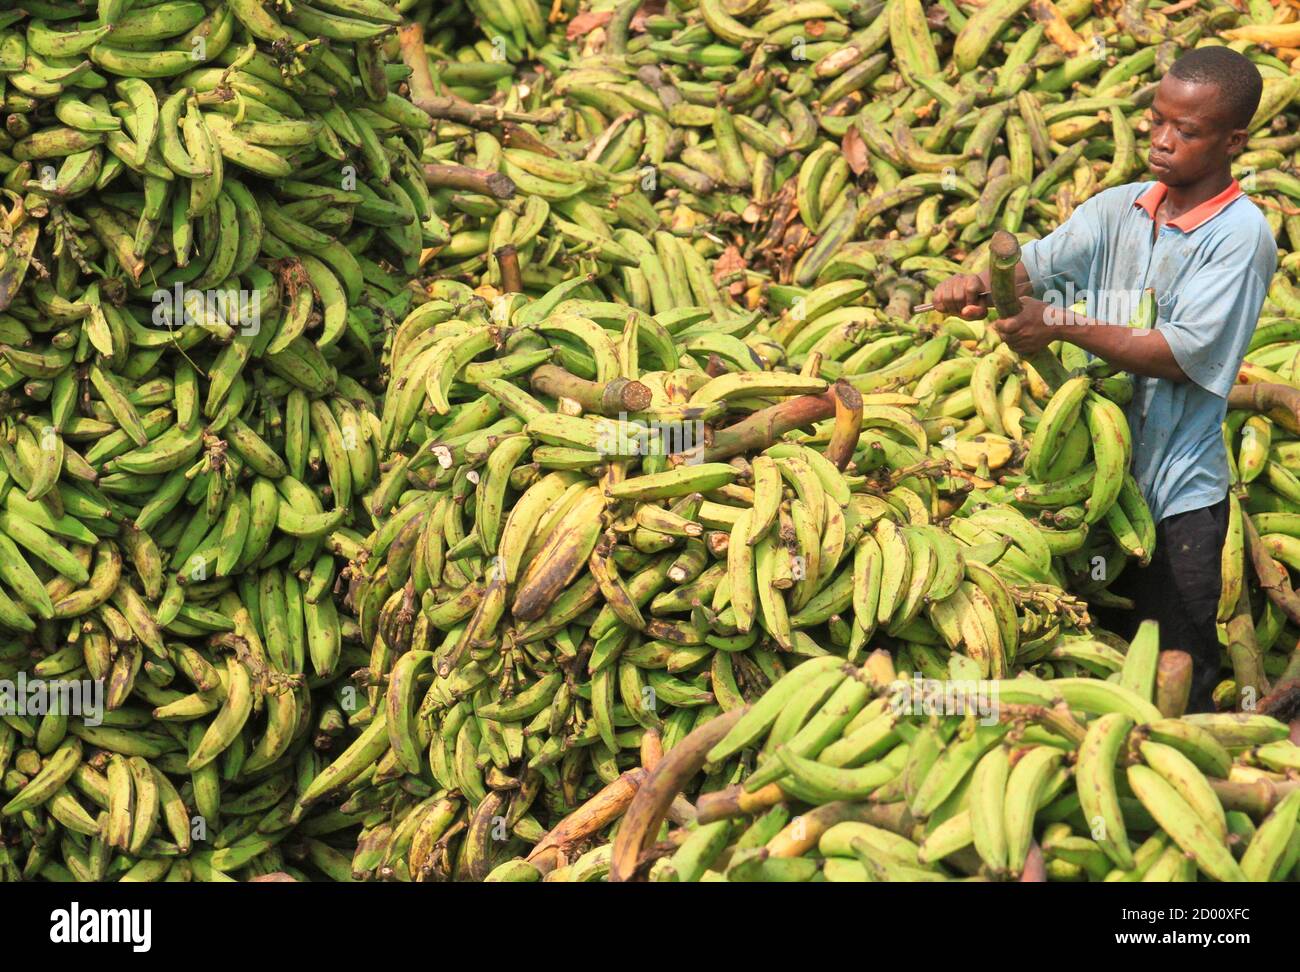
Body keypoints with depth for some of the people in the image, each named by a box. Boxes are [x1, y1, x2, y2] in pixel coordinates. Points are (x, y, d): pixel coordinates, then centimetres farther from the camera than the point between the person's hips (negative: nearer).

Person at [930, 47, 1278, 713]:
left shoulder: (1240, 235, -13)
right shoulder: (1121, 209, 6)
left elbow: (1186, 354, -20)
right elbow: (1037, 263, -2)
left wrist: (1065, 325, -24)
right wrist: (979, 284, -24)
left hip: (1178, 490, -5)